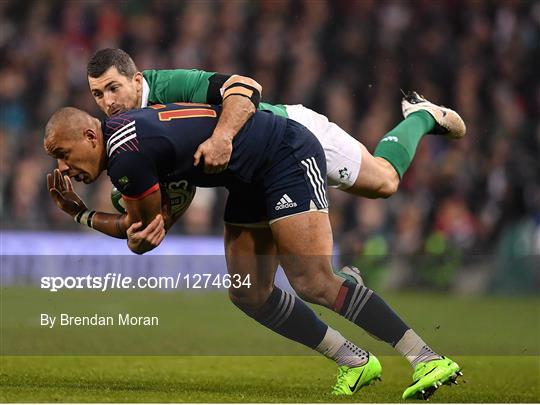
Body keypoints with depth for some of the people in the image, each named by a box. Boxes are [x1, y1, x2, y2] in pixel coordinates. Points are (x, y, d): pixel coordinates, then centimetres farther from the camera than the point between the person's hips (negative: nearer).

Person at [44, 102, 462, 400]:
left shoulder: (125, 154, -23)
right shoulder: (122, 131, 7)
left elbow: (147, 227, -8)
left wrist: (80, 214, 1)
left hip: (289, 155, -10)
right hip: (253, 180, 10)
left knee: (314, 283, -19)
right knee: (249, 295, 6)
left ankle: (428, 359, -16)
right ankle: (355, 363, 13)